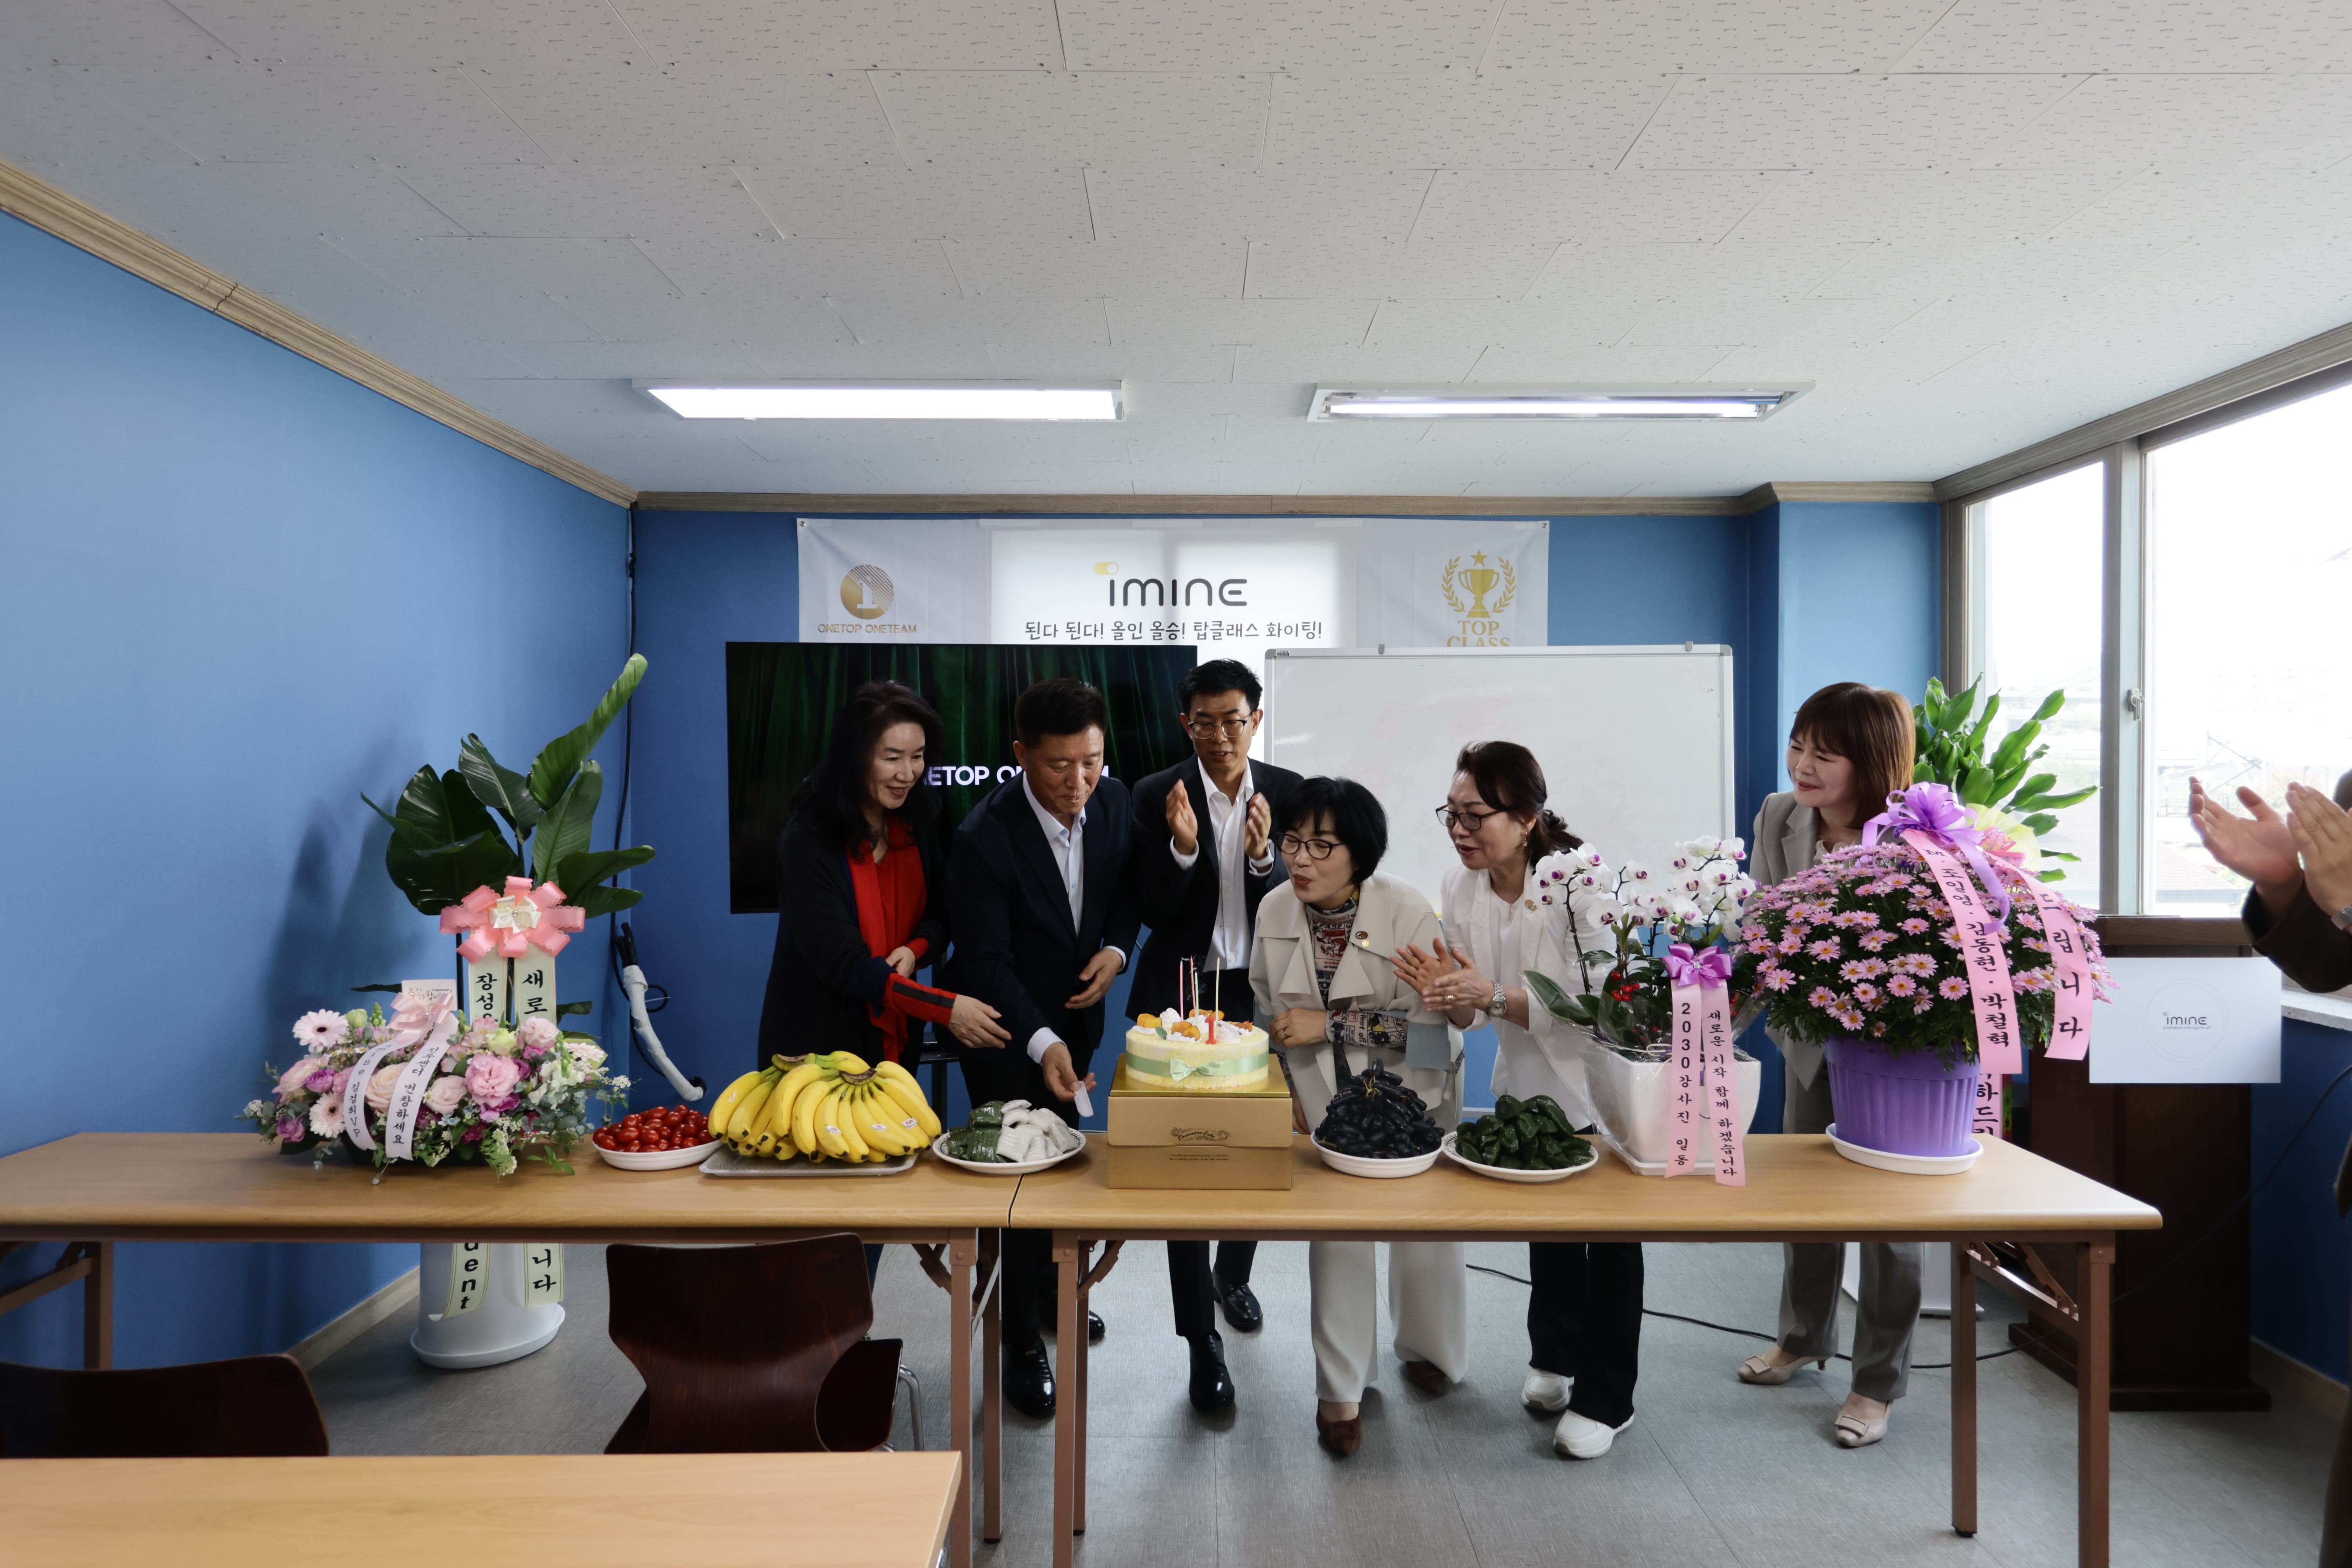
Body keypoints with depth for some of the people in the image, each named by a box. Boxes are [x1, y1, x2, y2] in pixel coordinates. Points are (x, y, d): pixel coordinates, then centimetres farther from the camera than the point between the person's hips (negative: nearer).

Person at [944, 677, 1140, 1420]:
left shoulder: (1114, 801, -12)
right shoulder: (984, 836, -28)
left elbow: (1129, 885, 6)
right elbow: (985, 962, -26)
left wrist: (1116, 948, -14)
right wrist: (1043, 1044, -37)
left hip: (1076, 1010, 6)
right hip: (1004, 1027, -5)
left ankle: (1051, 1288, 46)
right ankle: (1023, 1340, 20)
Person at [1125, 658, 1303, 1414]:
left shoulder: (1287, 791, -1)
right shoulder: (1156, 796, -6)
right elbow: (1149, 909, -8)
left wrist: (1264, 857, -22)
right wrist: (1181, 848, -25)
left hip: (1260, 996, 3)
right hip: (1182, 997, -2)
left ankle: (1233, 1274, 45)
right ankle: (1203, 1340, 12)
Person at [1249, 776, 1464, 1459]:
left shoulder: (1409, 915, -25)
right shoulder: (1276, 910, -12)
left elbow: (1427, 1024, -26)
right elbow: (1268, 1007, 4)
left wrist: (1331, 1025, -29)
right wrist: (1290, 1090, 1)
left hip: (1411, 1095, -2)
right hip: (1325, 1100, 2)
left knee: (1423, 1228, 13)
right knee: (1334, 1232, 1)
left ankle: (1430, 1352, 42)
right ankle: (1341, 1390, 20)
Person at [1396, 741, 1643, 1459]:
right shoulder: (1461, 888, -11)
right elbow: (1472, 1014, -3)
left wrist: (1493, 996, -42)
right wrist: (1445, 994, -26)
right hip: (1526, 1085, 5)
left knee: (1609, 1233, 9)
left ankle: (1605, 1399, 28)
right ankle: (1553, 1358, 44)